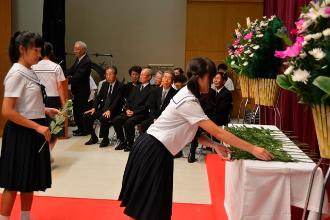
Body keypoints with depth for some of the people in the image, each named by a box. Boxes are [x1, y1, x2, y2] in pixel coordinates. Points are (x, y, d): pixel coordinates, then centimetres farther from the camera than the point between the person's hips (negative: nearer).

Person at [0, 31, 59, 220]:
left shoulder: (29, 73, 10)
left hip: (33, 132, 9)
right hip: (21, 133, -9)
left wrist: (45, 110, 5)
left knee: (30, 180, 17)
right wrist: (37, 127, -23)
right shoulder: (16, 74, -16)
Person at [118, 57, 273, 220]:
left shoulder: (187, 95, 8)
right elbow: (217, 132, -24)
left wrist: (214, 146, -4)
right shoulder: (188, 102, -22)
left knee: (149, 203, 17)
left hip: (153, 148, 9)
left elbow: (193, 131, 9)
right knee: (148, 206, 2)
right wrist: (252, 149, -21)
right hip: (154, 151, -9)